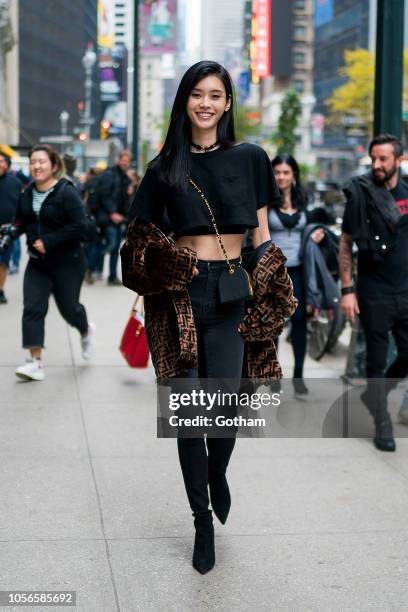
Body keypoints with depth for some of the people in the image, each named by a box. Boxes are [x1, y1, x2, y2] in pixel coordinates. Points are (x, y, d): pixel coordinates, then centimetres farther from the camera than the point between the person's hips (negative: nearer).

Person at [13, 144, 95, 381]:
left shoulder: (67, 193, -16)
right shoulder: (27, 194, 4)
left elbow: (80, 227, -21)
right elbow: (21, 222, 19)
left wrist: (48, 241, -23)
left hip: (67, 263, -5)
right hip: (37, 263, 5)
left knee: (69, 308, 9)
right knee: (33, 309, -6)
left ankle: (86, 331, 44)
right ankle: (36, 363, -5)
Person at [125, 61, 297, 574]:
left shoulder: (250, 158, 7)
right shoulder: (165, 167, 8)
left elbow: (261, 232, 10)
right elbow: (141, 235, 12)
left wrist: (264, 287, 2)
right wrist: (164, 264, -7)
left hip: (233, 293, -1)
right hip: (180, 294, 1)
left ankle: (218, 474, 26)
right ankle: (203, 521, 16)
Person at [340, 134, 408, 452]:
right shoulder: (361, 194, -6)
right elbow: (345, 244, -4)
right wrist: (347, 290, -9)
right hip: (375, 294, -4)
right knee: (377, 360, 4)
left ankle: (373, 394, 32)